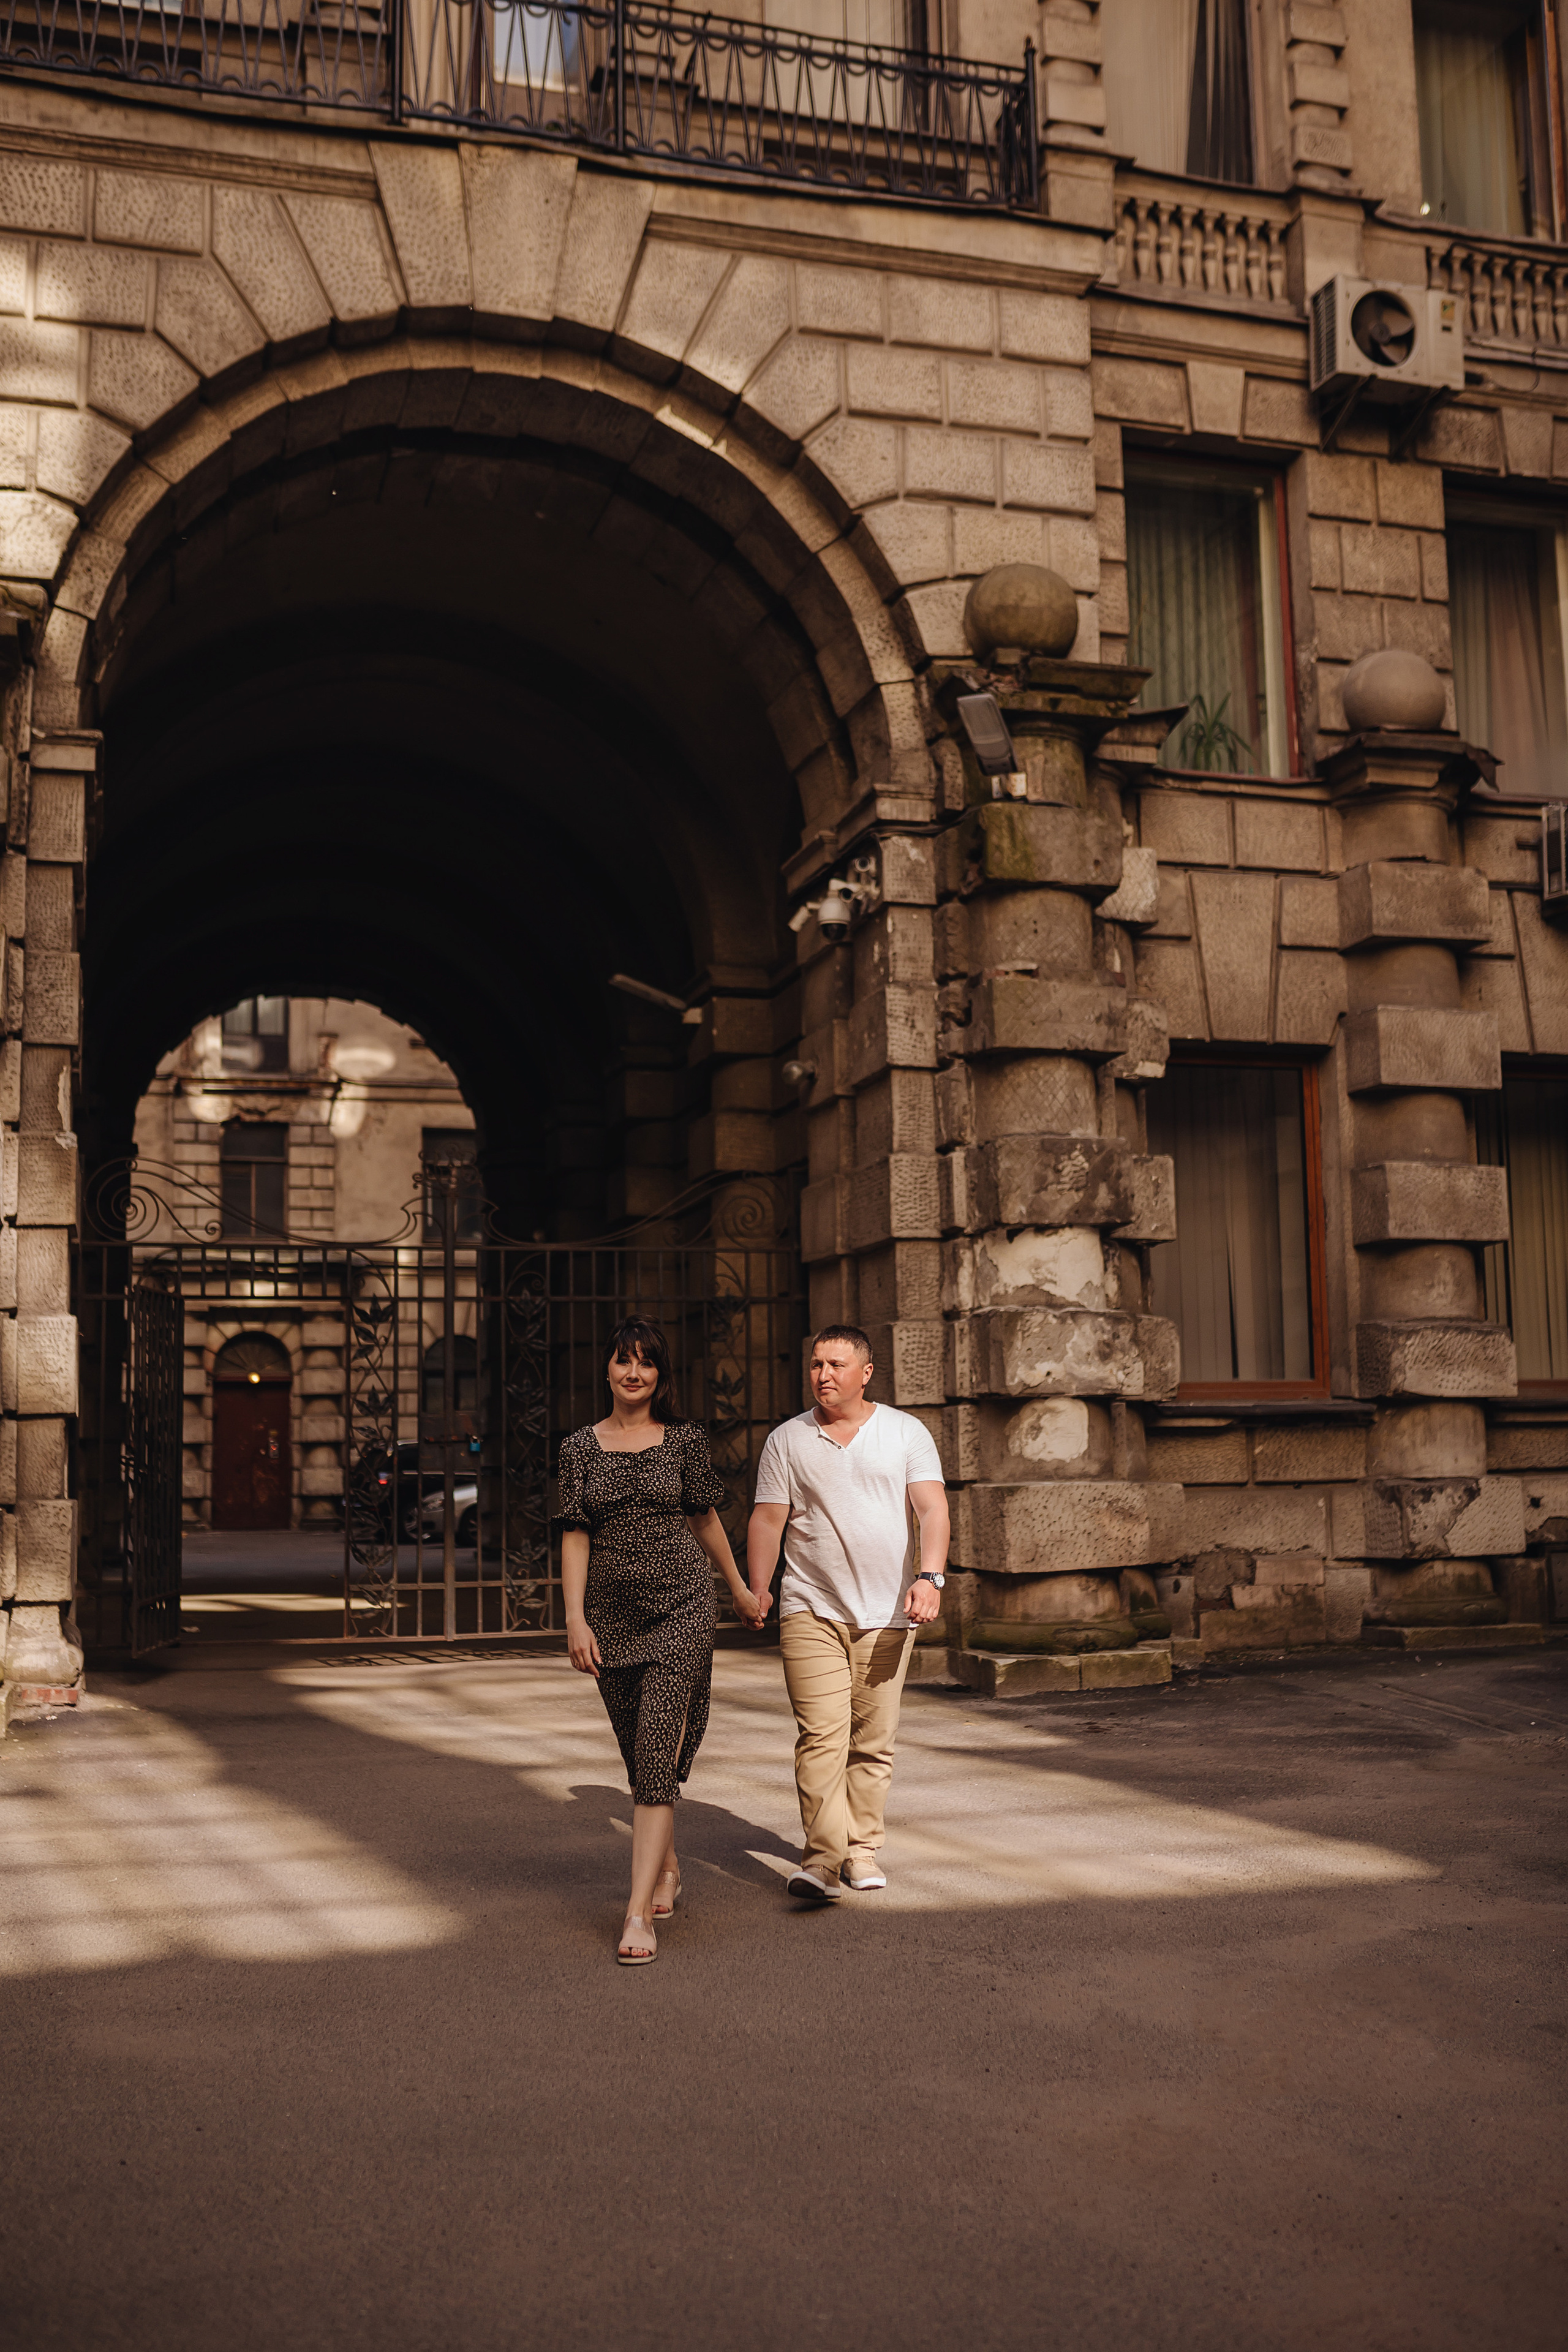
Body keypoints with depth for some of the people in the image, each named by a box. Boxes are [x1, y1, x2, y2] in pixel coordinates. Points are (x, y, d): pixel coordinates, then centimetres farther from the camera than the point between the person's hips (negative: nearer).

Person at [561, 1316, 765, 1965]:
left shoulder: (685, 1441, 3)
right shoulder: (580, 1448, 6)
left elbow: (706, 1521, 14)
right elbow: (575, 1537, 3)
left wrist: (740, 1591, 23)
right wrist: (575, 1618, -6)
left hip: (682, 1608, -2)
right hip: (613, 1614, 2)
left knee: (658, 1754, -12)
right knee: (640, 1758, 12)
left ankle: (640, 1912, -14)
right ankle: (667, 1867, 35)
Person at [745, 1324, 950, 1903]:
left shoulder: (906, 1433, 5)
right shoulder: (787, 1440, 7)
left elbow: (933, 1509, -4)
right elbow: (768, 1519, 6)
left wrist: (929, 1577, -18)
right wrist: (758, 1589, -3)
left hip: (885, 1614, 1)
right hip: (811, 1611, -1)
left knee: (873, 1740, 6)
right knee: (821, 1735, -12)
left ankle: (863, 1849, 19)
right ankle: (822, 1859, -13)